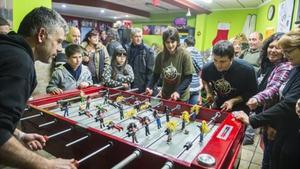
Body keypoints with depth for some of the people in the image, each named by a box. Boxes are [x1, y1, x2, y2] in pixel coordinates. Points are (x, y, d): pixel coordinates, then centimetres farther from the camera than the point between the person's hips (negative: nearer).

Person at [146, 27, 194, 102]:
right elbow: (156, 74, 4)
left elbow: (188, 77, -14)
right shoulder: (160, 56, -5)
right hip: (165, 96, 3)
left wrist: (178, 91, -26)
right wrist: (150, 87, -12)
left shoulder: (184, 55, -16)